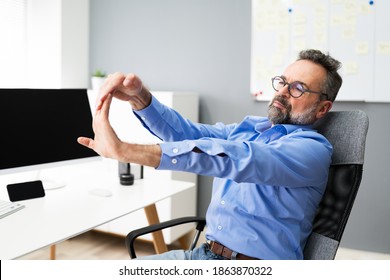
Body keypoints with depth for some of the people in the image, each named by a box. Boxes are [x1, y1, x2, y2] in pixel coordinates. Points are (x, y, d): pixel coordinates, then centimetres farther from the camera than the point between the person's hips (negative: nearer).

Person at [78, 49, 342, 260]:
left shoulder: (314, 149, -11)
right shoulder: (249, 127, 11)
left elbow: (240, 159, -27)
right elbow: (188, 132, -2)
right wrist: (140, 98, -22)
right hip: (204, 253, 6)